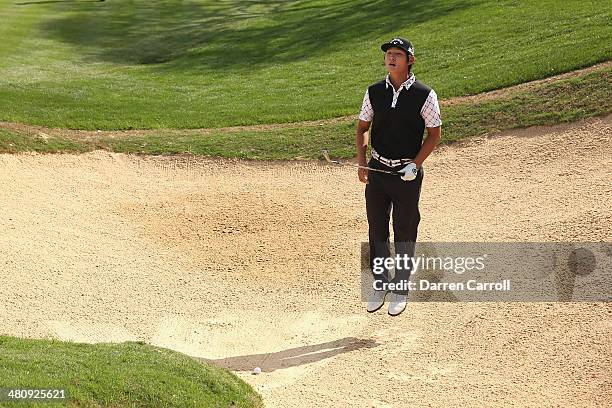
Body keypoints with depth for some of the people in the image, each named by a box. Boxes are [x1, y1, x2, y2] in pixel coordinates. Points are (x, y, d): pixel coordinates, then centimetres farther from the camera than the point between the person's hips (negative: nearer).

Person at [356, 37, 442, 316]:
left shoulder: (424, 95, -9)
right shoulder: (374, 92, 2)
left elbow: (434, 134, -3)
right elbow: (362, 127, 11)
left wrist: (415, 164, -14)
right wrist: (361, 163, -1)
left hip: (407, 172, -3)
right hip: (377, 169, 3)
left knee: (405, 233, 6)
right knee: (376, 230, 10)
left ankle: (400, 288, 20)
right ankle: (380, 284, 26)